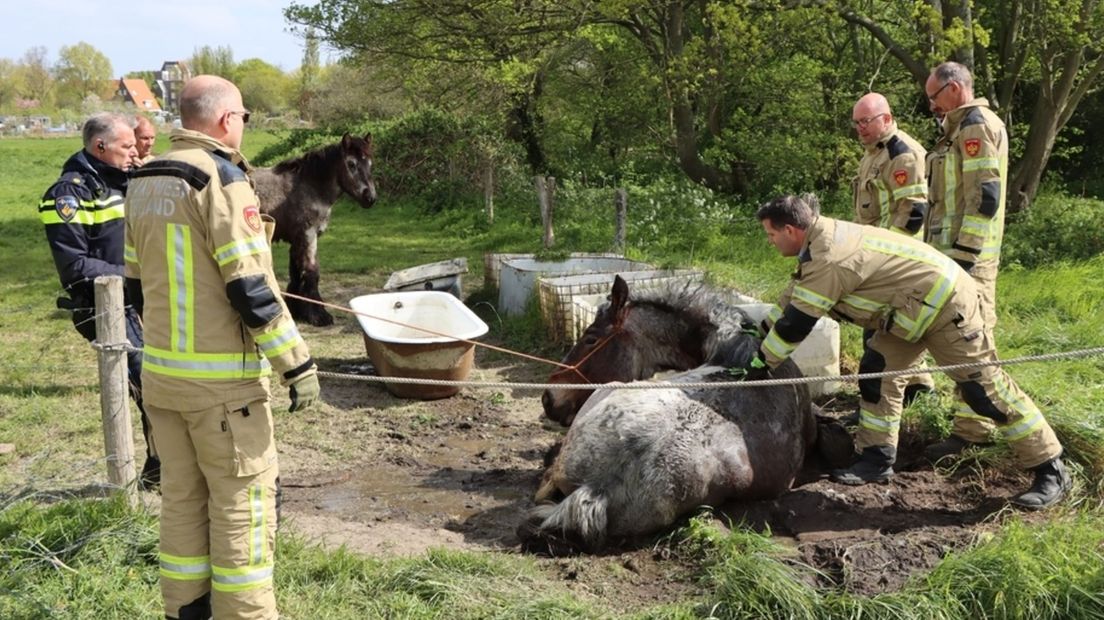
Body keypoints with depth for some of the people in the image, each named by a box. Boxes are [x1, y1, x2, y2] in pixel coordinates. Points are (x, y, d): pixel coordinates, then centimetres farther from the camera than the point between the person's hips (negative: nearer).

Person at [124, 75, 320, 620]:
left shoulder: (144, 184, 10)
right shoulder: (220, 178, -15)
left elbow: (137, 283, 16)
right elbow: (252, 289, -20)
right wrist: (297, 364, -15)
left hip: (161, 372, 8)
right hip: (221, 378, -8)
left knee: (181, 495, 16)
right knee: (242, 498, 3)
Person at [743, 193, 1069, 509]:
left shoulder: (828, 259, -27)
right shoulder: (823, 237, 4)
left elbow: (796, 323, -23)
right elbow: (793, 298, 17)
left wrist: (760, 363, -11)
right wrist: (762, 335, 22)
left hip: (944, 302, -10)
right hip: (915, 304, 10)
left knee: (984, 387, -6)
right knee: (876, 372, 6)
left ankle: (1051, 471, 3)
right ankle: (878, 459, 12)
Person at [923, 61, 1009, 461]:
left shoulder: (976, 125, -10)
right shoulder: (962, 128, 21)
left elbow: (986, 195, -19)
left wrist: (963, 254, -21)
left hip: (968, 256, -10)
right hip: (957, 252, 10)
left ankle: (972, 431, -4)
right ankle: (972, 424, 21)